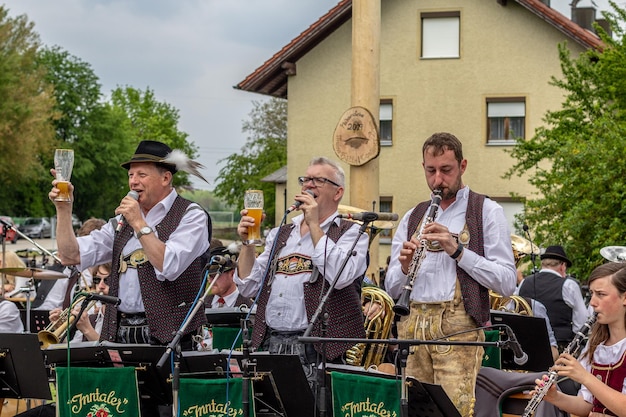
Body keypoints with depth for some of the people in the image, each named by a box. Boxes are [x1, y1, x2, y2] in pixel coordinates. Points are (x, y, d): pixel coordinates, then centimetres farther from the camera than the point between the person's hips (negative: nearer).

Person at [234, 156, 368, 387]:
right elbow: (248, 287, 16)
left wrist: (314, 225, -8)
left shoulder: (350, 233, 5)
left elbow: (341, 277, -16)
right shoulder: (279, 234, 21)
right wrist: (247, 242, 2)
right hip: (270, 345, 5)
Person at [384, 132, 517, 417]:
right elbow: (392, 289, 16)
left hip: (458, 328, -4)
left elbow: (507, 282, -5)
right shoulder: (412, 218, 18)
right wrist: (404, 266, -6)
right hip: (412, 326, 4)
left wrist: (457, 249, -13)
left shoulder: (486, 211, 5)